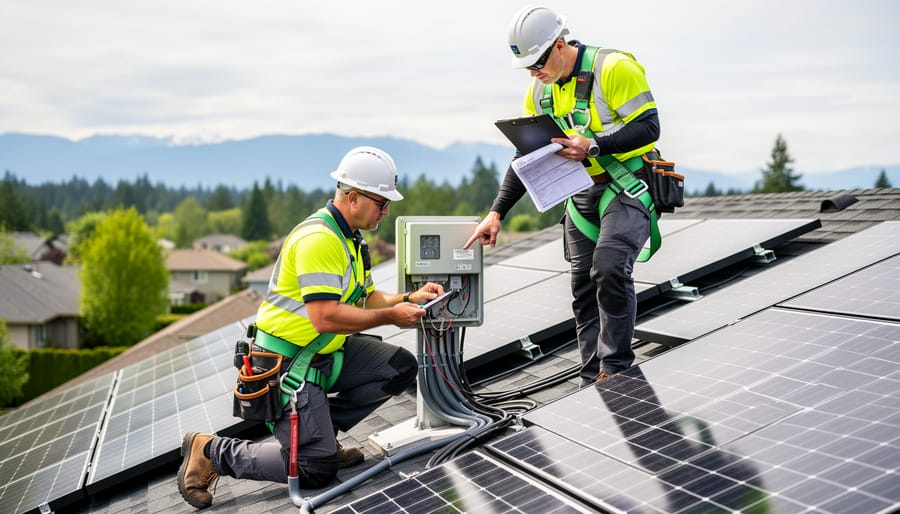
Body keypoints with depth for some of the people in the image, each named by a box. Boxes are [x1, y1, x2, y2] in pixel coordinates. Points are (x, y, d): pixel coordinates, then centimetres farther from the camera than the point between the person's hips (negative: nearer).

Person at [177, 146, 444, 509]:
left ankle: (320, 429, 10)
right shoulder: (318, 238, -22)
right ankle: (210, 452, 4)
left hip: (328, 351, 10)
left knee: (401, 368, -1)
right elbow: (325, 317, -29)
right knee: (317, 469, -12)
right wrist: (390, 316, -21)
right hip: (286, 360, -10)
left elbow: (367, 299, 14)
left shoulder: (350, 238, 11)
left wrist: (408, 299, -3)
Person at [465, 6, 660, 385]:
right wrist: (496, 213, 2)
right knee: (584, 291, 5)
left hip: (628, 187, -7)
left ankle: (616, 368, -11)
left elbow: (648, 127, -18)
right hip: (582, 196, 7)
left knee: (609, 267, -26)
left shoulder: (614, 68, -15)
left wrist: (592, 146, -30)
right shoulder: (540, 91, 6)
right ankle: (593, 383, 14)